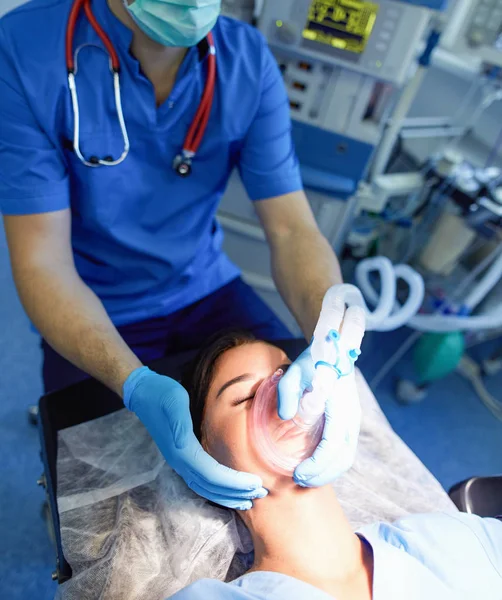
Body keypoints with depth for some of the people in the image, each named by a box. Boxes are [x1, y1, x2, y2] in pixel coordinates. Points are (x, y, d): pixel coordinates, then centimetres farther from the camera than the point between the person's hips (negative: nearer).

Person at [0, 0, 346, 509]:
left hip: (207, 291, 3)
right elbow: (42, 264, -19)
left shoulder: (248, 60, -9)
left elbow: (292, 229, -12)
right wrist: (136, 387, -36)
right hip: (93, 316, -2)